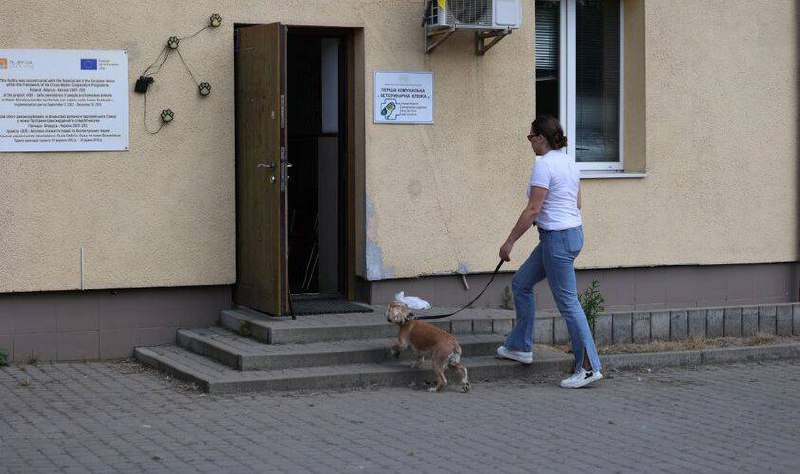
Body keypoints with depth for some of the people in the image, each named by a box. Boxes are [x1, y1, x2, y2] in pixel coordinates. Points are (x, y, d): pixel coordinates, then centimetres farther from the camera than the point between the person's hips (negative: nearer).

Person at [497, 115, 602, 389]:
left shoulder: (544, 165, -17)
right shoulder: (569, 162, 11)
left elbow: (533, 210, -19)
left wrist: (510, 241, -14)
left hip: (557, 238, -10)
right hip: (573, 231, 10)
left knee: (568, 302, -5)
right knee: (521, 283, 20)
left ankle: (589, 367, -2)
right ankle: (520, 347, 27)